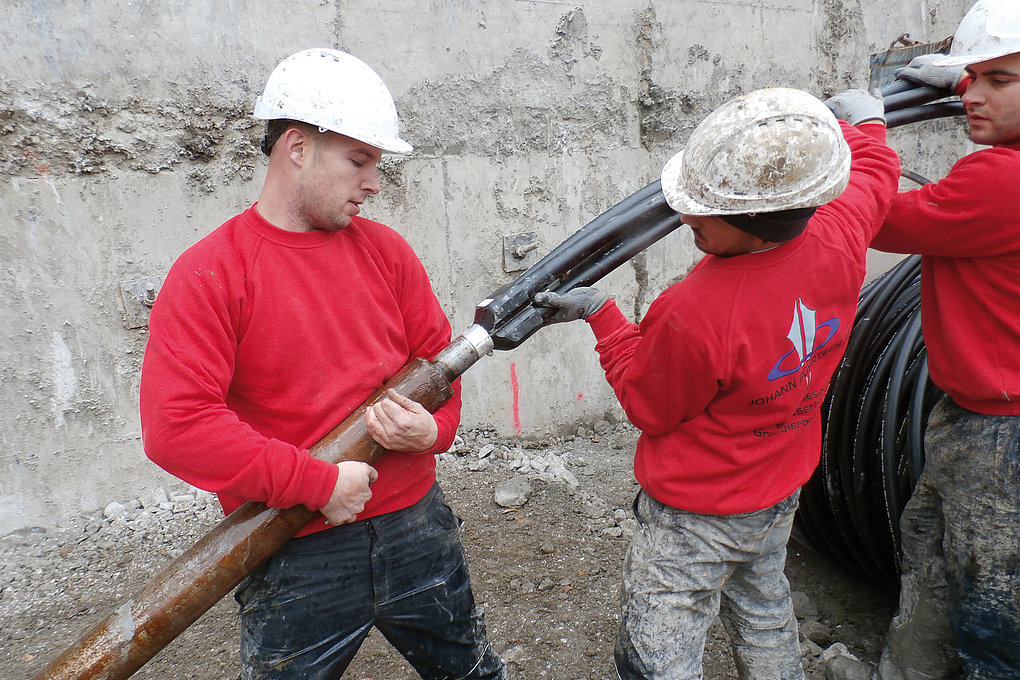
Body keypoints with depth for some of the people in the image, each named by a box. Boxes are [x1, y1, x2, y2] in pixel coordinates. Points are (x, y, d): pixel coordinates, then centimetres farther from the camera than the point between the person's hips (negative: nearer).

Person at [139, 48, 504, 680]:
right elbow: (175, 426, -21)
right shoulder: (209, 273, -13)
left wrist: (434, 428, -10)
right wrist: (319, 483, -20)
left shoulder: (387, 249, 2)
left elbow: (439, 355, 10)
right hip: (298, 557, -4)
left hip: (417, 525, 5)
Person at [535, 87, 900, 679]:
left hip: (695, 516, -8)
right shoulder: (841, 234, -16)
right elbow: (876, 167, 9)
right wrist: (861, 123, 29)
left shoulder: (694, 314, -37)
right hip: (783, 491, 8)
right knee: (765, 619, 32)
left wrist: (600, 314, -11)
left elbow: (649, 407, -17)